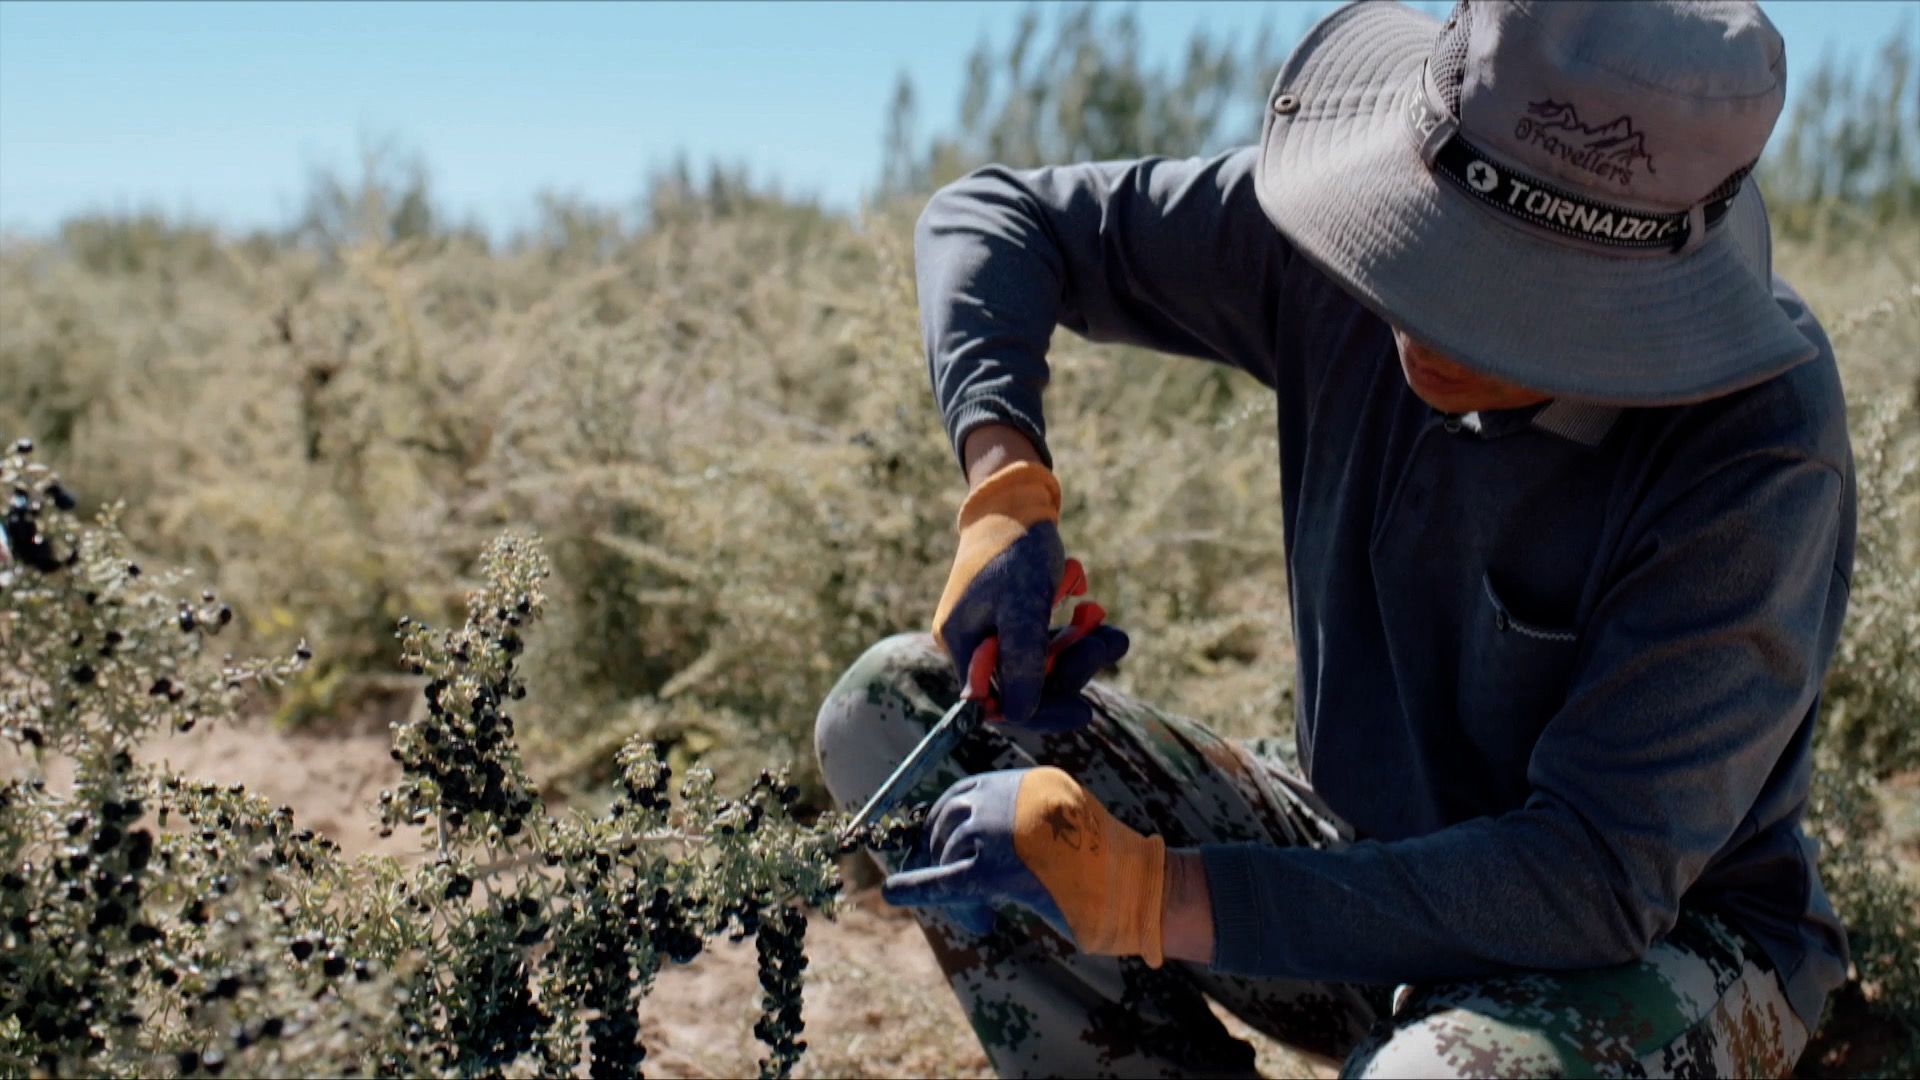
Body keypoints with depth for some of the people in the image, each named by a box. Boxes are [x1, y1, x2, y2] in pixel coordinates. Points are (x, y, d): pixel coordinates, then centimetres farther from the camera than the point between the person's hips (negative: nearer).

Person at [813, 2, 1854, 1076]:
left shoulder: (1760, 457, -28)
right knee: (897, 705, -8)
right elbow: (994, 215, -3)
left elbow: (1602, 879, -31)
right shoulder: (1331, 238, -14)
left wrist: (1154, 894, -35)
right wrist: (1007, 489, -22)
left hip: (1665, 939, -4)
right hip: (1372, 860, 5)